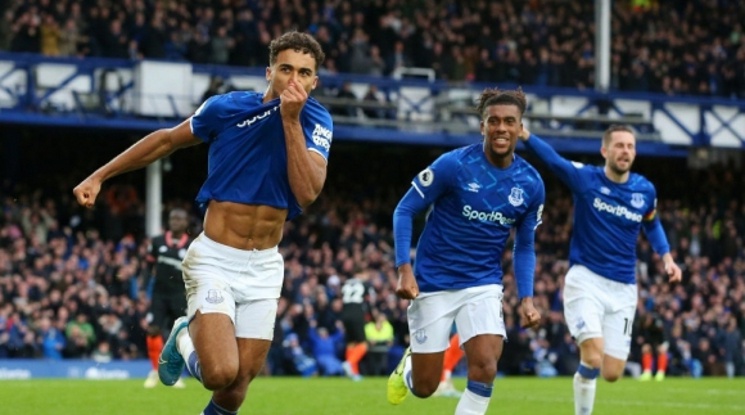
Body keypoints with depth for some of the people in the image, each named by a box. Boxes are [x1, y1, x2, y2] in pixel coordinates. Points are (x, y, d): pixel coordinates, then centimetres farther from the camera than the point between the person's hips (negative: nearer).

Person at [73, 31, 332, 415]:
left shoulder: (316, 121, -4)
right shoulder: (226, 108, -8)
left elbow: (308, 192, -18)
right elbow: (167, 139, 8)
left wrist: (292, 120, -23)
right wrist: (100, 175, 9)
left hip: (264, 267, 3)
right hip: (215, 258, -3)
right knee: (220, 372, -21)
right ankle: (186, 336, 14)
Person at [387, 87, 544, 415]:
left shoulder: (531, 184, -3)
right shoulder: (452, 165, -15)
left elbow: (524, 246, 10)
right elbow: (405, 211, -8)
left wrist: (526, 297, -4)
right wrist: (404, 269, -19)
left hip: (484, 286, 2)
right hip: (434, 284, -2)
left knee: (485, 367, -21)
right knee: (424, 387, 4)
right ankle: (408, 363, 42)